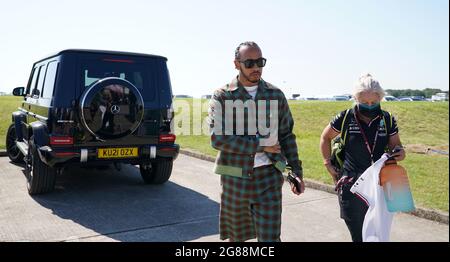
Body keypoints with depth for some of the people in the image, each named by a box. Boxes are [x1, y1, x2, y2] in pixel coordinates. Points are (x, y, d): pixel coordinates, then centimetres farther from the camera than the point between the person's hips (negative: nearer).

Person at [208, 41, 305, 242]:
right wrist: (261, 145, -16)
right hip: (235, 178, 0)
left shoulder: (276, 95, 4)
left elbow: (287, 136, 9)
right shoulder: (222, 97, -3)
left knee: (270, 237, 2)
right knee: (235, 235, 17)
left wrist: (297, 172, 3)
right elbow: (218, 139, -15)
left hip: (269, 178, 1)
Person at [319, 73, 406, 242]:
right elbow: (325, 137, 9)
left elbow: (395, 144, 12)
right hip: (351, 184, -2)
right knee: (357, 233, 5)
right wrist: (328, 164, 4)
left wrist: (399, 152, -12)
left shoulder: (388, 120, 1)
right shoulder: (345, 118, -5)